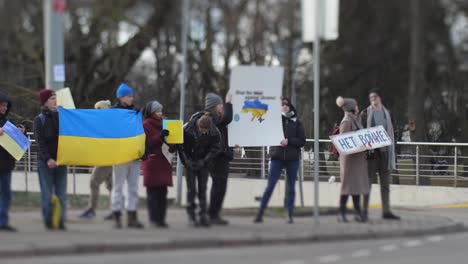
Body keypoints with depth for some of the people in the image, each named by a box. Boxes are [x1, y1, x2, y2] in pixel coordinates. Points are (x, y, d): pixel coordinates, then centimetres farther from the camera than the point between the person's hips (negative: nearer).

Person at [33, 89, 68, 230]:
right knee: (47, 194, -2)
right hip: (45, 162, -3)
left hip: (60, 160, 3)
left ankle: (61, 222, 7)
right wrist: (47, 159, -20)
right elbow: (40, 141, -8)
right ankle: (48, 222, 4)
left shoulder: (61, 116, 11)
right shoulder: (39, 119, 0)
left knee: (61, 194, 2)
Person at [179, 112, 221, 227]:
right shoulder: (187, 129, -21)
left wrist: (204, 161, -11)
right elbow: (181, 146, -8)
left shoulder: (214, 132, -18)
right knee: (191, 189, -3)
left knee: (202, 189, 1)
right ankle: (191, 216, 5)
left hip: (203, 163, 1)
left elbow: (216, 148, -5)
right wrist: (187, 161, -12)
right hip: (190, 162, -1)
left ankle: (203, 216, 6)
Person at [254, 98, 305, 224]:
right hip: (277, 157, -1)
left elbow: (302, 141, 1)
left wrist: (289, 141, -12)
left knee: (291, 187, 6)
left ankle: (290, 214, 11)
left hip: (292, 158, 1)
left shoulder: (296, 123, 5)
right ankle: (260, 213, -2)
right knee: (270, 185, -5)